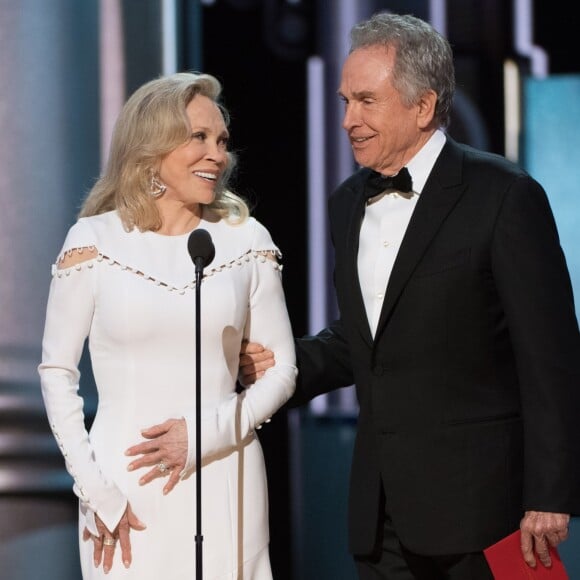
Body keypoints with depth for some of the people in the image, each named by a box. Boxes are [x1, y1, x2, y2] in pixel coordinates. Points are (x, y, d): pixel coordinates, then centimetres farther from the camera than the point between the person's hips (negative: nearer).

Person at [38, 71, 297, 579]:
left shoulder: (246, 239, 2)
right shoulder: (94, 240, -1)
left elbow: (281, 370, 5)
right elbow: (57, 372, 2)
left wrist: (208, 433, -11)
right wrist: (93, 489, -6)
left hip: (225, 484, 1)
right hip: (125, 484, -1)